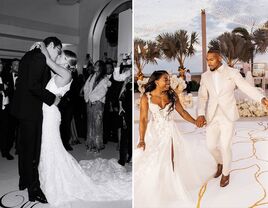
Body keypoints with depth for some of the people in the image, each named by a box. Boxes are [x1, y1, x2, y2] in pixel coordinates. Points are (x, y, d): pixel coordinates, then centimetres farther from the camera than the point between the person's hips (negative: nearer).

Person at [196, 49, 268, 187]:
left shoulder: (232, 72, -4)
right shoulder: (205, 76, 5)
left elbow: (247, 87, -14)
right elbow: (202, 97, 2)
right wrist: (201, 114, -13)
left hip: (228, 115, -3)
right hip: (211, 116, 3)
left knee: (225, 147, -2)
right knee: (211, 146, 7)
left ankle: (226, 173, 26)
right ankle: (220, 162, 41)